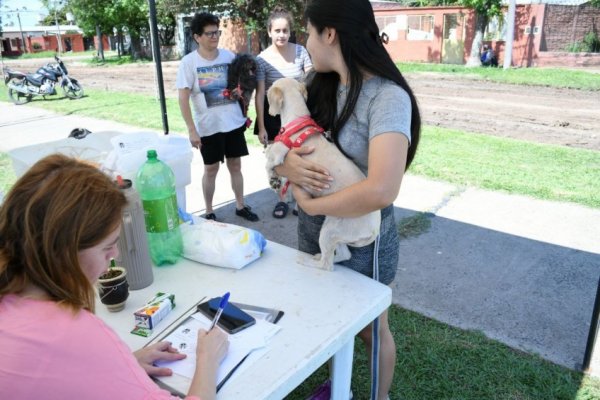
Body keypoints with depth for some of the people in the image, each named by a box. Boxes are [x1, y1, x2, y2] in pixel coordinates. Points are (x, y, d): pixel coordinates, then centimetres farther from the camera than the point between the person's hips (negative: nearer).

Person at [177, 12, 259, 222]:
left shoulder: (228, 56, 0)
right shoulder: (188, 62, -10)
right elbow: (183, 98, -11)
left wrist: (244, 114, 2)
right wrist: (191, 130, -16)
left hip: (234, 123, 3)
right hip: (208, 127, -3)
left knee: (236, 165, 12)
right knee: (211, 169, 8)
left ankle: (240, 206, 28)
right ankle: (209, 212, 23)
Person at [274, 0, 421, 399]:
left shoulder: (387, 97, -24)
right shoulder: (318, 87, -1)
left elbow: (382, 189, -37)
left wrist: (309, 204, -23)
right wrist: (287, 166, -21)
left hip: (362, 240, -6)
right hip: (313, 231, 7)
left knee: (370, 329, 18)